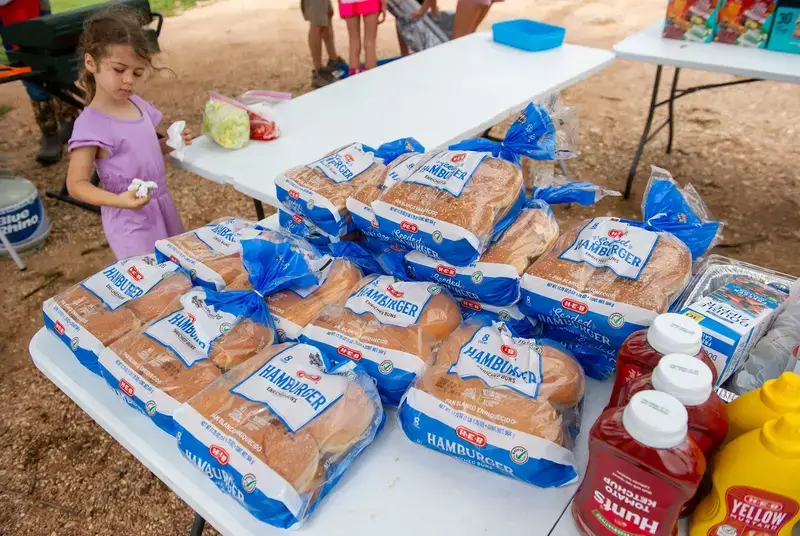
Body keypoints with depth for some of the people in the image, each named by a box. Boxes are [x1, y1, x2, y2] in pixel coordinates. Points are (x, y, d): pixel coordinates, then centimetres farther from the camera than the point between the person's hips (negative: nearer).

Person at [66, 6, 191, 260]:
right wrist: (118, 200, -32)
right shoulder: (91, 125, -20)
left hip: (162, 205, 7)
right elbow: (76, 184, -16)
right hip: (129, 220, -7)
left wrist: (169, 144, -2)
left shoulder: (138, 105, 0)